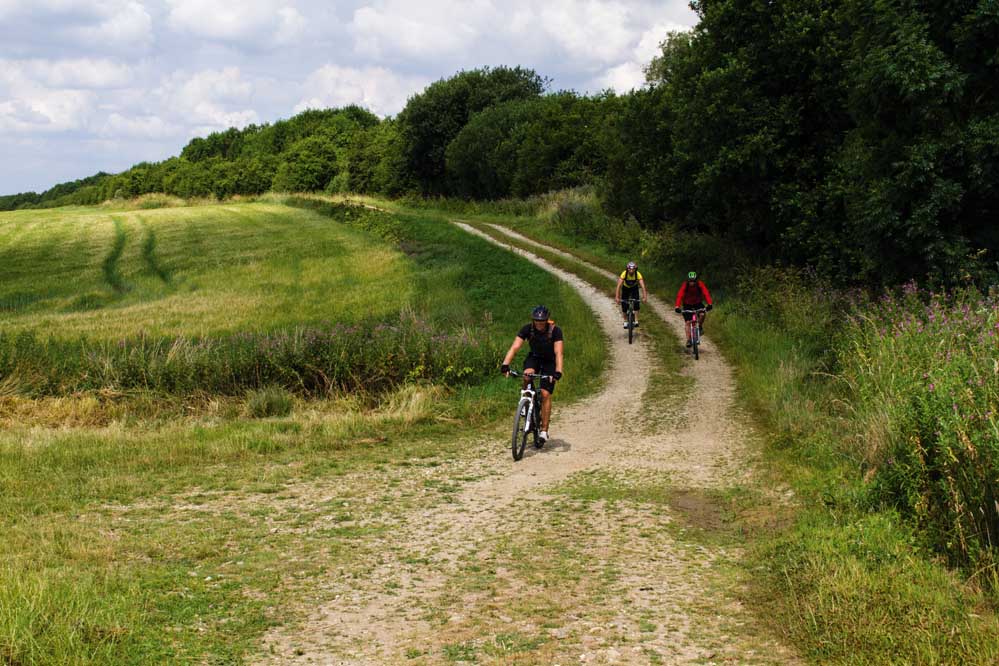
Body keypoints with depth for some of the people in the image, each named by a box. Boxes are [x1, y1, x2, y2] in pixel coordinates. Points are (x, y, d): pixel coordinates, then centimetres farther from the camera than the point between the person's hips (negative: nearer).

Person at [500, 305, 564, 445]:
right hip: (534, 358, 2)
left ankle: (544, 430, -6)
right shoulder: (527, 329, -21)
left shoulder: (555, 331, -27)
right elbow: (514, 348, -29)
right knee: (527, 374, -33)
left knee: (545, 394, -13)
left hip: (549, 362, -2)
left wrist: (558, 372, -49)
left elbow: (558, 353, -34)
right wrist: (505, 365, -43)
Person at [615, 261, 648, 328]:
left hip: (634, 288, 0)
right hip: (625, 287, 0)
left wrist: (645, 297, -50)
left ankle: (636, 321, -11)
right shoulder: (624, 274, -34)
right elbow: (619, 285, -40)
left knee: (636, 303, -19)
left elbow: (643, 286, -39)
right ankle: (625, 321, 11)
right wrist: (617, 297, -49)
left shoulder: (638, 274, -33)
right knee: (624, 305, -7)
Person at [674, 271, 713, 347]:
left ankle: (700, 327, 1)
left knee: (702, 314, -28)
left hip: (698, 303, 1)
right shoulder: (685, 285, -25)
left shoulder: (700, 284, -23)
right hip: (687, 304, 0)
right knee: (688, 322, -12)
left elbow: (706, 294, -34)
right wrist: (677, 307, -49)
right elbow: (679, 296, -34)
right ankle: (688, 340, -7)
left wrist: (709, 304, -50)